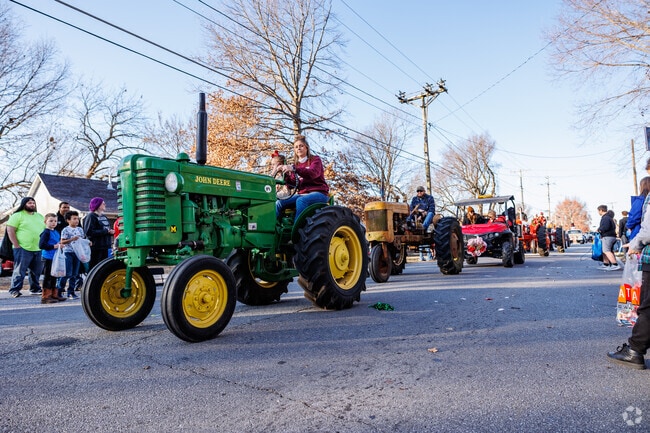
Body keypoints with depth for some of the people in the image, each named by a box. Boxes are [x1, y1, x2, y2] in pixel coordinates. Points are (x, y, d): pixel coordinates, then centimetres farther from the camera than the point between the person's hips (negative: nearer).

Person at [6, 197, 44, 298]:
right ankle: (14, 290, 2)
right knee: (20, 271, -4)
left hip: (39, 249, 6)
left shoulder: (40, 216, 18)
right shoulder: (17, 216, 0)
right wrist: (16, 246, -12)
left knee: (36, 272, 11)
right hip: (23, 249, -5)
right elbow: (10, 231, -6)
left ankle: (35, 289, 21)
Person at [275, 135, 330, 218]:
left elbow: (313, 173, -20)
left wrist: (294, 169, -33)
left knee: (301, 201, -36)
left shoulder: (315, 159, 4)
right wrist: (285, 173, -12)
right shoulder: (296, 164, 18)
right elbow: (293, 184, 6)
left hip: (318, 193, -5)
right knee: (279, 203, -18)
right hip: (301, 193, 5)